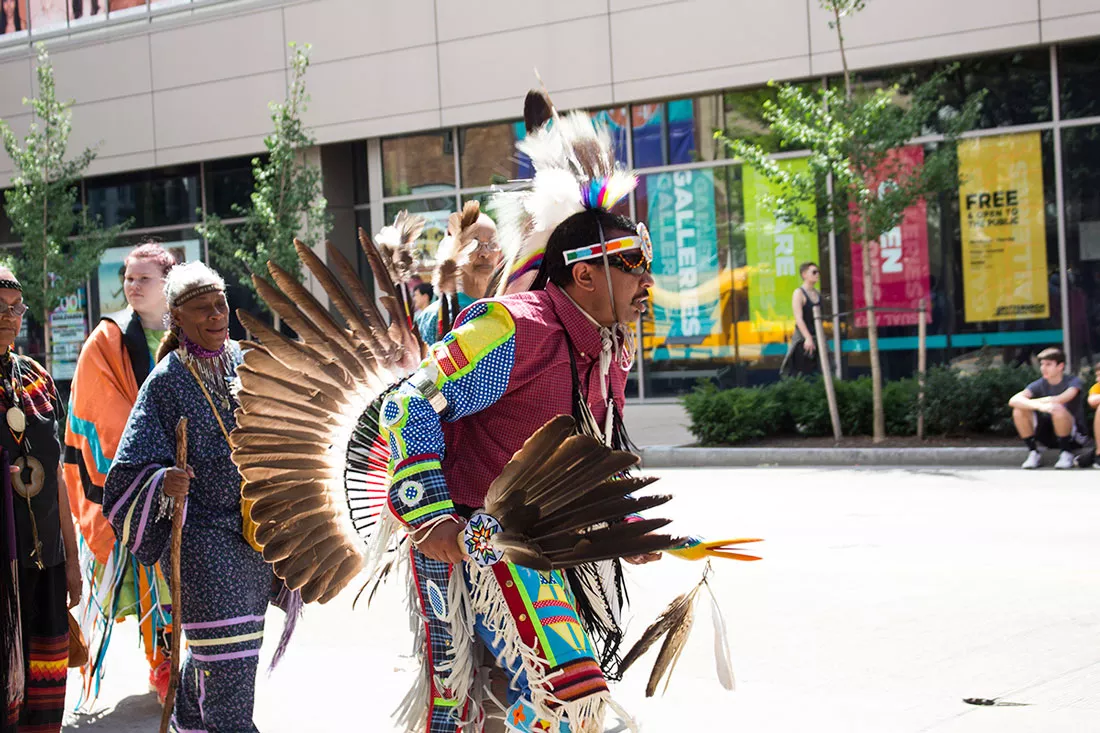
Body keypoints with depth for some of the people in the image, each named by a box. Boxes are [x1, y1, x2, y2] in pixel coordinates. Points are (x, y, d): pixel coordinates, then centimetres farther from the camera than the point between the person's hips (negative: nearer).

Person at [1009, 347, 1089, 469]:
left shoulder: (1073, 382, -12)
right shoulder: (1039, 385, -3)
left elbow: (1059, 400, -34)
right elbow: (1014, 400, -22)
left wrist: (1027, 402, -23)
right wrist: (1039, 406, -41)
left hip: (1074, 435, -4)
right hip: (1048, 435, 4)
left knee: (1057, 409, -34)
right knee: (1019, 411, -18)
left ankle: (1067, 453, -14)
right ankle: (1033, 453, -5)